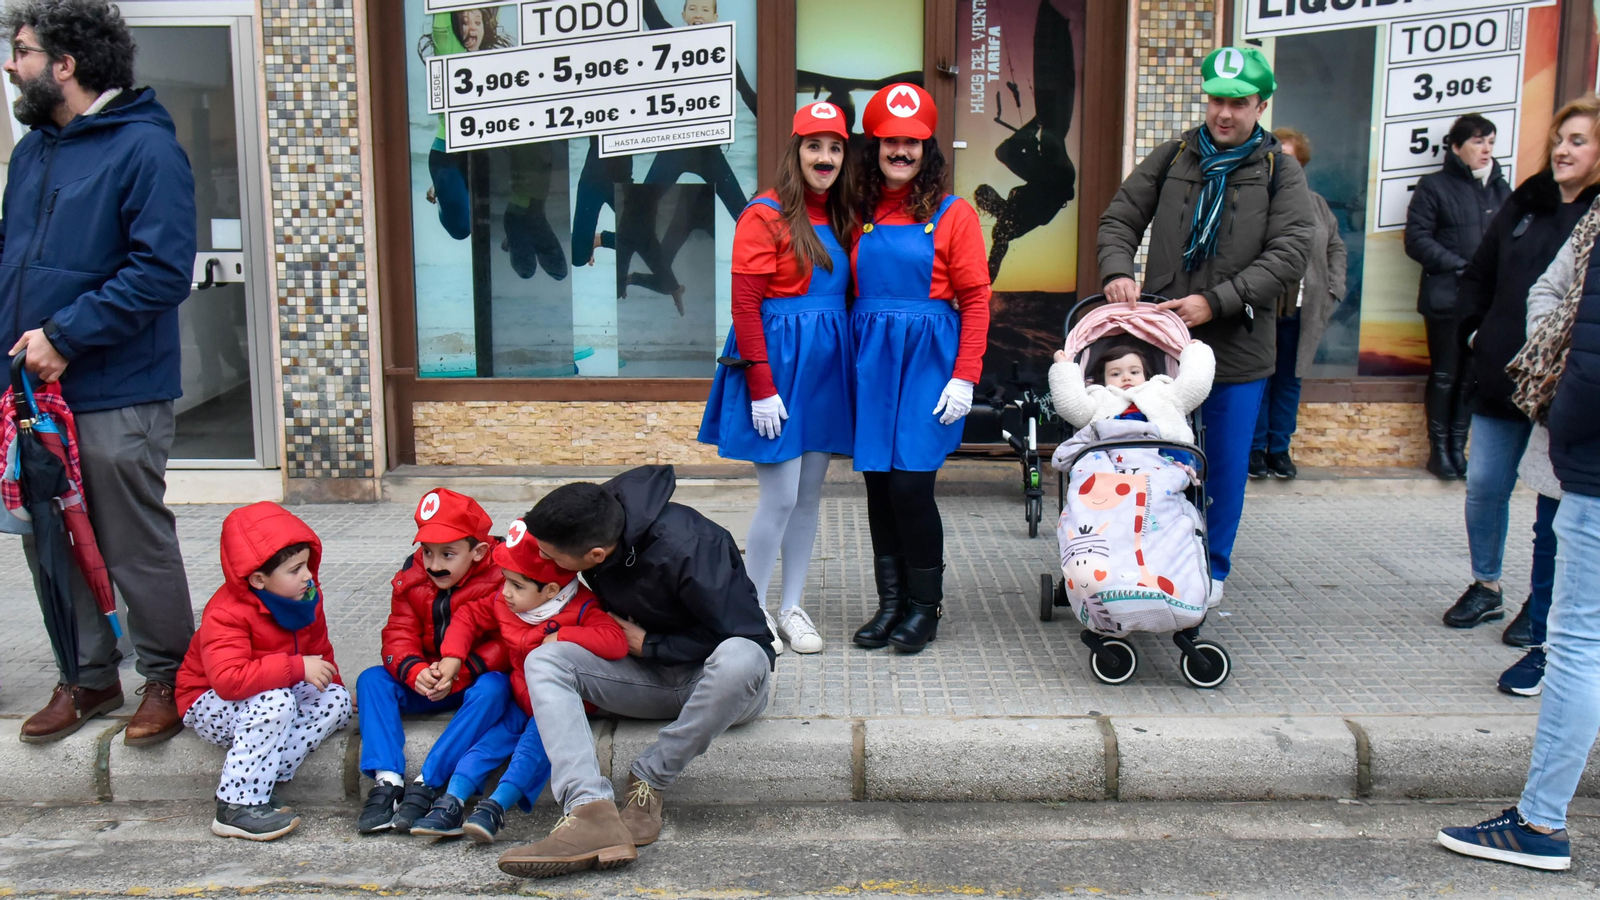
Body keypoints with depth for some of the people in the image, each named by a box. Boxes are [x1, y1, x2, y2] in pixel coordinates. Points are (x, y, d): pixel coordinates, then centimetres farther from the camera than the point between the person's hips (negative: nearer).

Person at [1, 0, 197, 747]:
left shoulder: (145, 148, -11)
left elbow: (162, 270, -19)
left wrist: (65, 336, -20)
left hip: (116, 398, -8)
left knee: (138, 551, 3)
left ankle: (169, 678, 20)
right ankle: (89, 678, 29)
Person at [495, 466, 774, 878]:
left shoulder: (687, 548, -29)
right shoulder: (594, 526, -8)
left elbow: (748, 636, -23)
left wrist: (648, 645, -16)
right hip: (650, 675, 6)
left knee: (738, 658, -41)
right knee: (544, 661, -16)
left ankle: (647, 783, -20)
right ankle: (592, 814, -34)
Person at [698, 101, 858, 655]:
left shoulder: (843, 220, 11)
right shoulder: (766, 216, -9)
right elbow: (745, 305, -13)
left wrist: (850, 368, 9)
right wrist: (762, 387, -17)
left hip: (827, 367, 7)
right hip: (777, 364, -7)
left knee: (810, 494, 11)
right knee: (781, 496, -5)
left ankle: (792, 608, 22)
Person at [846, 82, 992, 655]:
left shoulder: (953, 215, -1)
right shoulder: (861, 215, 10)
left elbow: (975, 300, -5)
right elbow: (852, 295, 13)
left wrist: (965, 377, -12)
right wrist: (851, 363, 3)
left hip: (928, 359, -4)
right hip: (871, 359, 4)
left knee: (910, 483, -8)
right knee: (878, 483, 6)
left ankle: (926, 604, 11)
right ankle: (891, 602, 20)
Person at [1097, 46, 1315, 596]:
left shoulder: (1280, 173, 2)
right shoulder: (1172, 158, 8)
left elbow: (1289, 255, -8)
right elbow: (1119, 219, 9)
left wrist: (1216, 301, -17)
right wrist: (1117, 270, -12)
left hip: (1238, 349, -1)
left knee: (1225, 468, 8)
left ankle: (1213, 569, 26)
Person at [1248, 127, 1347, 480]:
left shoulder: (1316, 204, 11)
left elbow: (1336, 247, 19)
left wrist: (1334, 290, 8)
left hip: (1302, 312, 5)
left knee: (1290, 380, 11)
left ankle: (1279, 448, 22)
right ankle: (1255, 448, 16)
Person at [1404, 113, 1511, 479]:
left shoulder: (1501, 189, 13)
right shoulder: (1434, 186, 1)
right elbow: (1416, 239, -7)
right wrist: (1460, 267, -14)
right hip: (1446, 298, -4)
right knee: (1444, 376, 2)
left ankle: (1457, 448, 17)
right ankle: (1439, 450, 13)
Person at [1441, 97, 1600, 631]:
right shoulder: (1527, 201, 9)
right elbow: (1478, 275, 17)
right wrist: (1474, 330, 6)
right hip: (1501, 377, 5)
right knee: (1484, 487, 9)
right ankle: (1485, 588, 26)